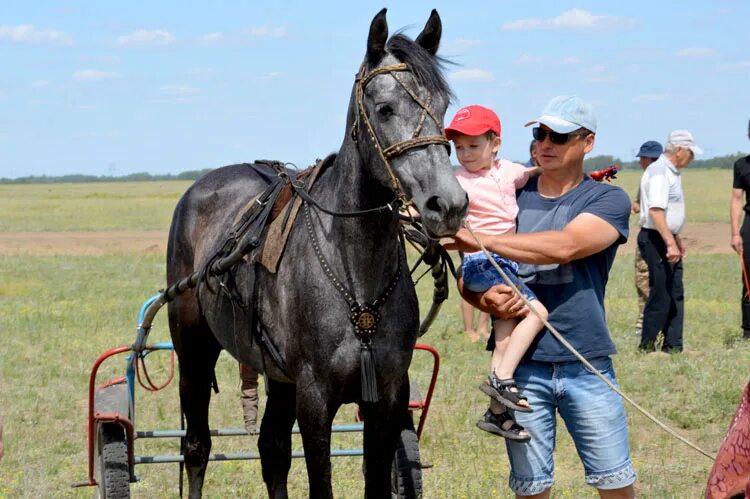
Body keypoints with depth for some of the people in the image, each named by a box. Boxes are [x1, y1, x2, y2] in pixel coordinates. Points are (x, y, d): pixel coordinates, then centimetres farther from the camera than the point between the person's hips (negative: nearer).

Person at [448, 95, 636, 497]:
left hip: (586, 364, -2)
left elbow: (564, 246, -20)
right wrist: (485, 300, -13)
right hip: (523, 365, 2)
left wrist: (481, 241, -22)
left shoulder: (608, 200, 0)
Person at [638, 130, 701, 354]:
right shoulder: (659, 172, -17)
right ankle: (647, 345, -1)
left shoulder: (672, 173, 16)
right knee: (661, 294, -8)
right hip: (655, 240, -10)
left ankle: (673, 346, 13)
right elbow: (655, 210, -26)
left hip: (667, 239, 10)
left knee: (676, 294, 9)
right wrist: (670, 243, -30)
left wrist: (677, 241, 31)